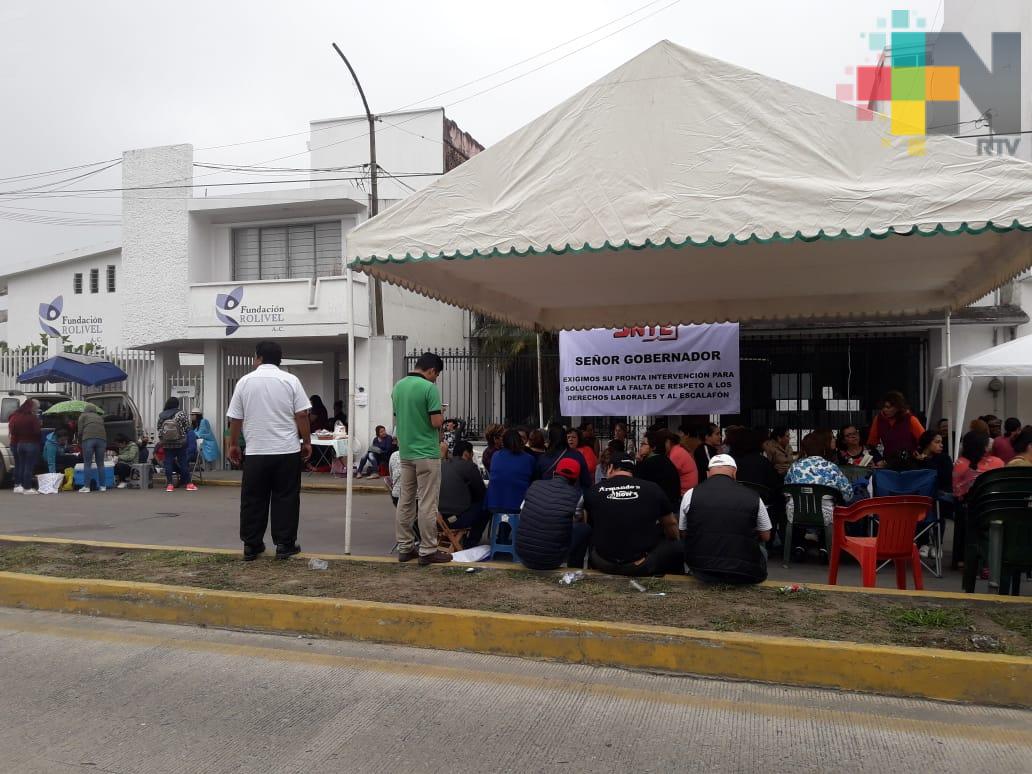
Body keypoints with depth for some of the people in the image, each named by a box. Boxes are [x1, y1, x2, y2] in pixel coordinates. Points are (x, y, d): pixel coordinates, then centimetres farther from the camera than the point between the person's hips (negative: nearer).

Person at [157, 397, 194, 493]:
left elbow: (159, 429, 6)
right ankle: (188, 483, 7)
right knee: (183, 462, 4)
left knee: (168, 462, 6)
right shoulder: (180, 414, -9)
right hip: (180, 443, -2)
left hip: (166, 444, 2)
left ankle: (169, 484, 4)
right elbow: (187, 427, -6)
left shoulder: (161, 416, 1)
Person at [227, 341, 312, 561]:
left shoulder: (245, 381, 3)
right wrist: (306, 442, 4)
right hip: (287, 451, -1)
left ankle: (251, 545, 15)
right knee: (285, 499, 6)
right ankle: (284, 544, 8)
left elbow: (235, 419, 5)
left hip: (255, 452, 1)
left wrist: (233, 444, 16)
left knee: (253, 500, 10)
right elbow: (301, 415, -5)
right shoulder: (291, 380, -2)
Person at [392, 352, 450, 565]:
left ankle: (404, 547, 18)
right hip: (426, 453, -7)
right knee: (427, 504, -1)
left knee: (405, 501, 12)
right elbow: (436, 422, -18)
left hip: (405, 453, 7)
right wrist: (441, 414, 2)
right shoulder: (429, 388, -15)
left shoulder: (398, 387, 9)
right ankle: (427, 551, 3)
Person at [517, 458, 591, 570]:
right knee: (584, 529, 19)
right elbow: (579, 519, 14)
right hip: (552, 561, -3)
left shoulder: (535, 485, 0)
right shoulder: (575, 495, -7)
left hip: (523, 556, 3)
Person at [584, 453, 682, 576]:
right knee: (676, 547, 23)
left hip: (603, 563, 2)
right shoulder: (652, 489, -4)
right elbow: (671, 525, 11)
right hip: (641, 565, -2)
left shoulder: (593, 491, -1)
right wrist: (673, 541, 32)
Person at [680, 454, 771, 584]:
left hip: (700, 570, 1)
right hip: (744, 575, -1)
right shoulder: (753, 497, -5)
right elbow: (765, 537, 8)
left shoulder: (690, 495, -4)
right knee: (761, 551, 29)